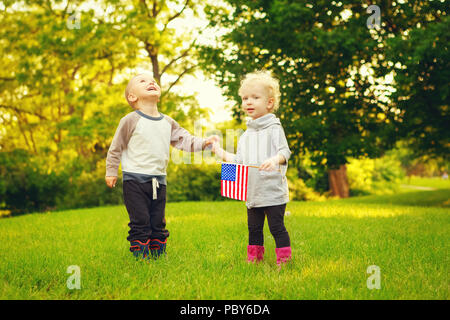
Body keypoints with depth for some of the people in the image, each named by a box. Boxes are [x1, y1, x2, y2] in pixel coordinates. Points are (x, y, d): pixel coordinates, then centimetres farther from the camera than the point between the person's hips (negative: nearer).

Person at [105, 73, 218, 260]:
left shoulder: (167, 122, 10)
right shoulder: (131, 121, -6)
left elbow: (184, 139, 10)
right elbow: (116, 147, -1)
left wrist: (204, 143, -6)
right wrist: (111, 172, -2)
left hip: (159, 181, 5)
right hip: (134, 179, -5)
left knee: (158, 223, 12)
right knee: (140, 222, -4)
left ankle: (159, 257, 22)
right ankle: (140, 257, 4)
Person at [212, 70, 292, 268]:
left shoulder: (274, 128, -6)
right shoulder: (246, 135, 15)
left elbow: (285, 151, -17)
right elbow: (239, 161, 21)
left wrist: (275, 160, -36)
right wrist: (223, 154, 16)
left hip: (273, 191, -7)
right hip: (252, 192, 7)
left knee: (277, 227, -5)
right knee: (254, 229, 14)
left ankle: (284, 260, 4)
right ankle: (254, 259, 24)